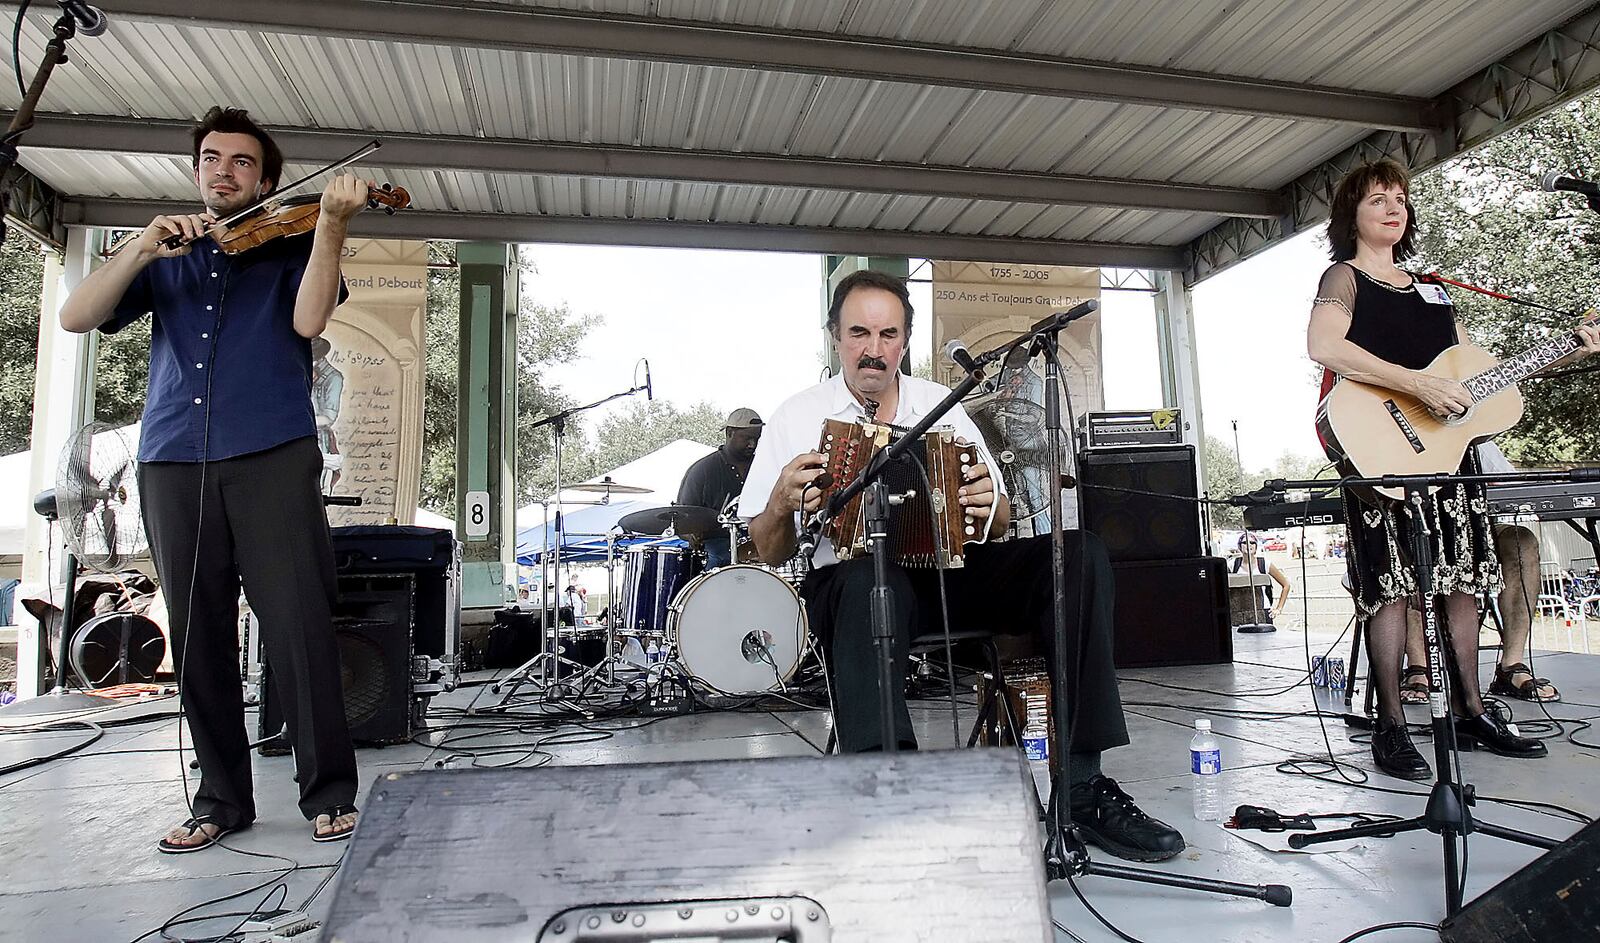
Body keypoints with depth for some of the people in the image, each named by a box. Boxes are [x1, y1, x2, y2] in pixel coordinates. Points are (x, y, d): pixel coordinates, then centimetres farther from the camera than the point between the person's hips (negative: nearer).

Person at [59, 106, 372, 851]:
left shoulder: (288, 246, 14)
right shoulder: (165, 261, 23)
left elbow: (308, 319, -7)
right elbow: (76, 318, 9)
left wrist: (332, 224, -18)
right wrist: (145, 246, -4)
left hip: (272, 455, -3)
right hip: (173, 462, 4)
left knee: (297, 622, -10)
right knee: (197, 634, 5)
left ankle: (329, 791, 0)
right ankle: (221, 797, 17)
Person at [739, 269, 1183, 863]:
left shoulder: (940, 404, 15)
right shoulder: (798, 417, 5)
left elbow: (997, 523, 16)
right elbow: (770, 554, 4)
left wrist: (991, 506, -8)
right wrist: (781, 506, -18)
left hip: (953, 570, 4)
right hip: (854, 581, -3)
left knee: (1080, 552, -19)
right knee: (870, 583, -39)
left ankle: (1083, 786, -19)